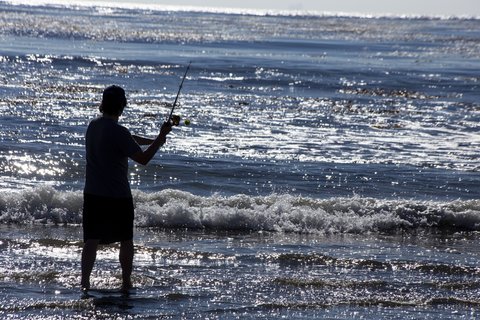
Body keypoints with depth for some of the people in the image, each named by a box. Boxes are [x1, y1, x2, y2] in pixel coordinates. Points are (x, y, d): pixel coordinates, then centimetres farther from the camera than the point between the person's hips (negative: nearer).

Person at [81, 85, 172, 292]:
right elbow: (143, 159, -16)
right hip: (118, 197, -5)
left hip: (92, 195, 5)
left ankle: (85, 281, -5)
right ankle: (126, 282, 16)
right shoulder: (118, 133, -18)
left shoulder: (93, 127, 7)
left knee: (91, 240, 4)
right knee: (126, 240, 11)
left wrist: (152, 141, 23)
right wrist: (160, 139, -8)